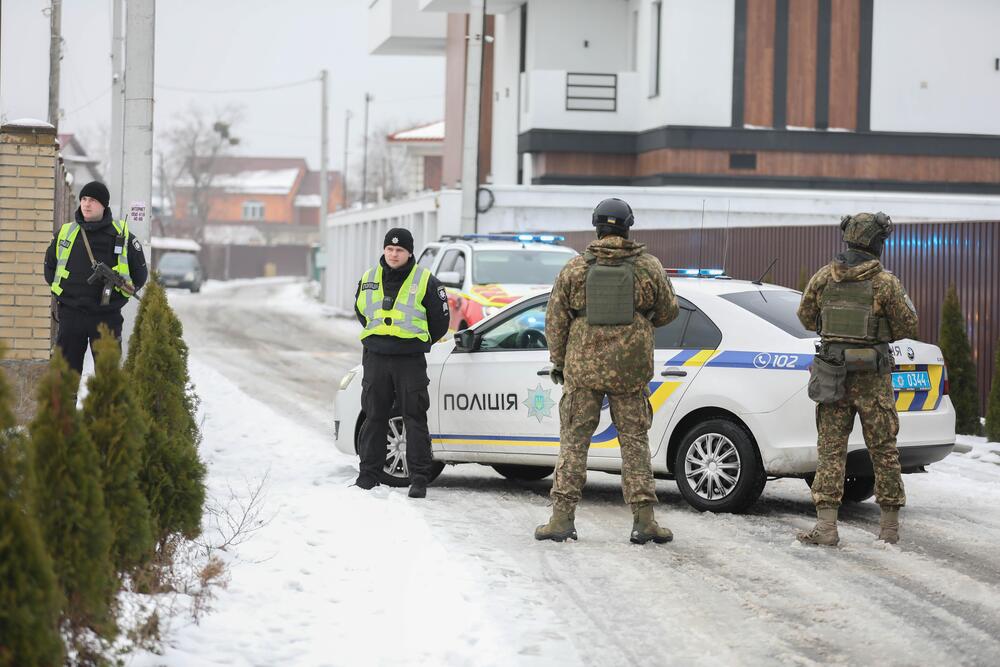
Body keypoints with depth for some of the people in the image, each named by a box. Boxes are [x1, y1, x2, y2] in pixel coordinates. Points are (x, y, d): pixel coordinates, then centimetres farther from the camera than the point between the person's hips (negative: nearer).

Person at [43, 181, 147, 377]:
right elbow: (50, 269, 20)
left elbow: (140, 274, 10)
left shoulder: (121, 235, 1)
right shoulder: (65, 233, 6)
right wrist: (64, 291, 9)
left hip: (107, 317, -2)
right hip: (70, 315, 2)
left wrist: (117, 294, 3)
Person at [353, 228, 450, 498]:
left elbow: (440, 319, 6)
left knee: (415, 418, -4)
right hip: (375, 358, 4)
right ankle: (368, 474, 16)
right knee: (374, 417, 9)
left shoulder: (425, 281, -3)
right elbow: (361, 311, 25)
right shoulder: (369, 279, 8)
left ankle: (419, 478, -2)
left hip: (410, 361, -4)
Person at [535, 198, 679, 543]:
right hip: (631, 370, 0)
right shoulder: (649, 267, 0)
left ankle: (562, 518, 3)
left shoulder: (574, 269, -1)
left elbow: (555, 320, 2)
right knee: (635, 441, 7)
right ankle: (644, 520, 3)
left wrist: (557, 361, 13)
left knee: (574, 441, 6)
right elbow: (668, 311, 9)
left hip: (583, 369, 0)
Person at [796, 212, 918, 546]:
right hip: (872, 379, -2)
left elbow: (806, 317, 12)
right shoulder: (886, 282, -9)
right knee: (883, 450, 8)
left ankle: (826, 525, -5)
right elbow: (907, 327, -4)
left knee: (830, 449, 4)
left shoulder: (823, 277, 2)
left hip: (831, 376, 2)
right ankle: (890, 526, 14)